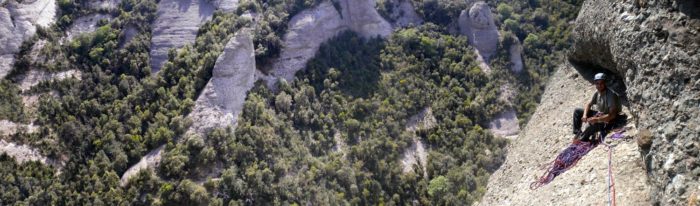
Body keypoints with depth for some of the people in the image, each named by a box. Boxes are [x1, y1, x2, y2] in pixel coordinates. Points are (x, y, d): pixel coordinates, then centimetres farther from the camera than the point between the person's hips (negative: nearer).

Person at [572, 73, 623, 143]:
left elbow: (612, 115, -32)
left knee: (596, 124, -40)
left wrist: (597, 119, -43)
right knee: (577, 111, 3)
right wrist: (584, 115, -12)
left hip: (609, 119, -8)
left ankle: (581, 139, -23)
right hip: (600, 115, 8)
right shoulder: (597, 93, -3)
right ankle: (577, 133, -1)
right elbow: (589, 104, 9)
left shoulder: (611, 95, -26)